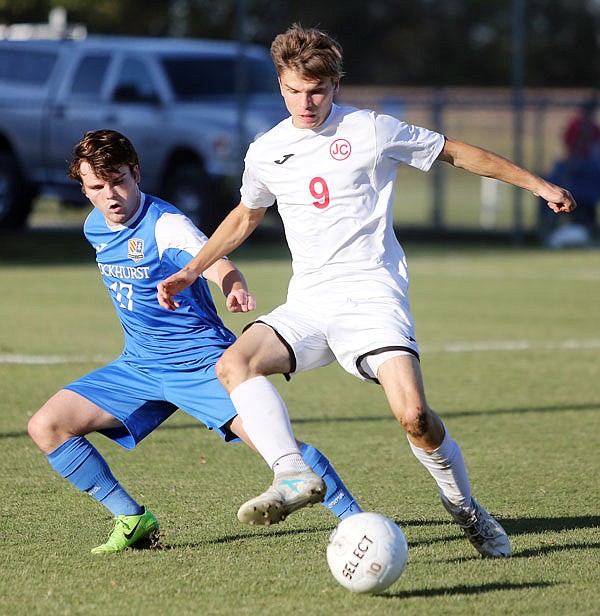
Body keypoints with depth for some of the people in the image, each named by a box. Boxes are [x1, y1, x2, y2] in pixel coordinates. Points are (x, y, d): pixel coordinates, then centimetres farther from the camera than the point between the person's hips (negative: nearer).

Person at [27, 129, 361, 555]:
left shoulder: (165, 225, -19)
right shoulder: (96, 228, 3)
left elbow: (217, 264, -39)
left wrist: (236, 288, -61)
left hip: (201, 361, -7)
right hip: (139, 365, 7)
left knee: (276, 442, -25)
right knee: (46, 427, -6)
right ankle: (134, 521, 3)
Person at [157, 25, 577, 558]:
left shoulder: (370, 131, -3)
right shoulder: (266, 152, 10)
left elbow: (455, 153, 8)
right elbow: (245, 216, 30)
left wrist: (538, 185, 10)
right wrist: (192, 271, 25)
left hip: (372, 295, -4)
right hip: (308, 303, 4)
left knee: (413, 414, -23)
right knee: (234, 363, -24)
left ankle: (465, 509, 2)